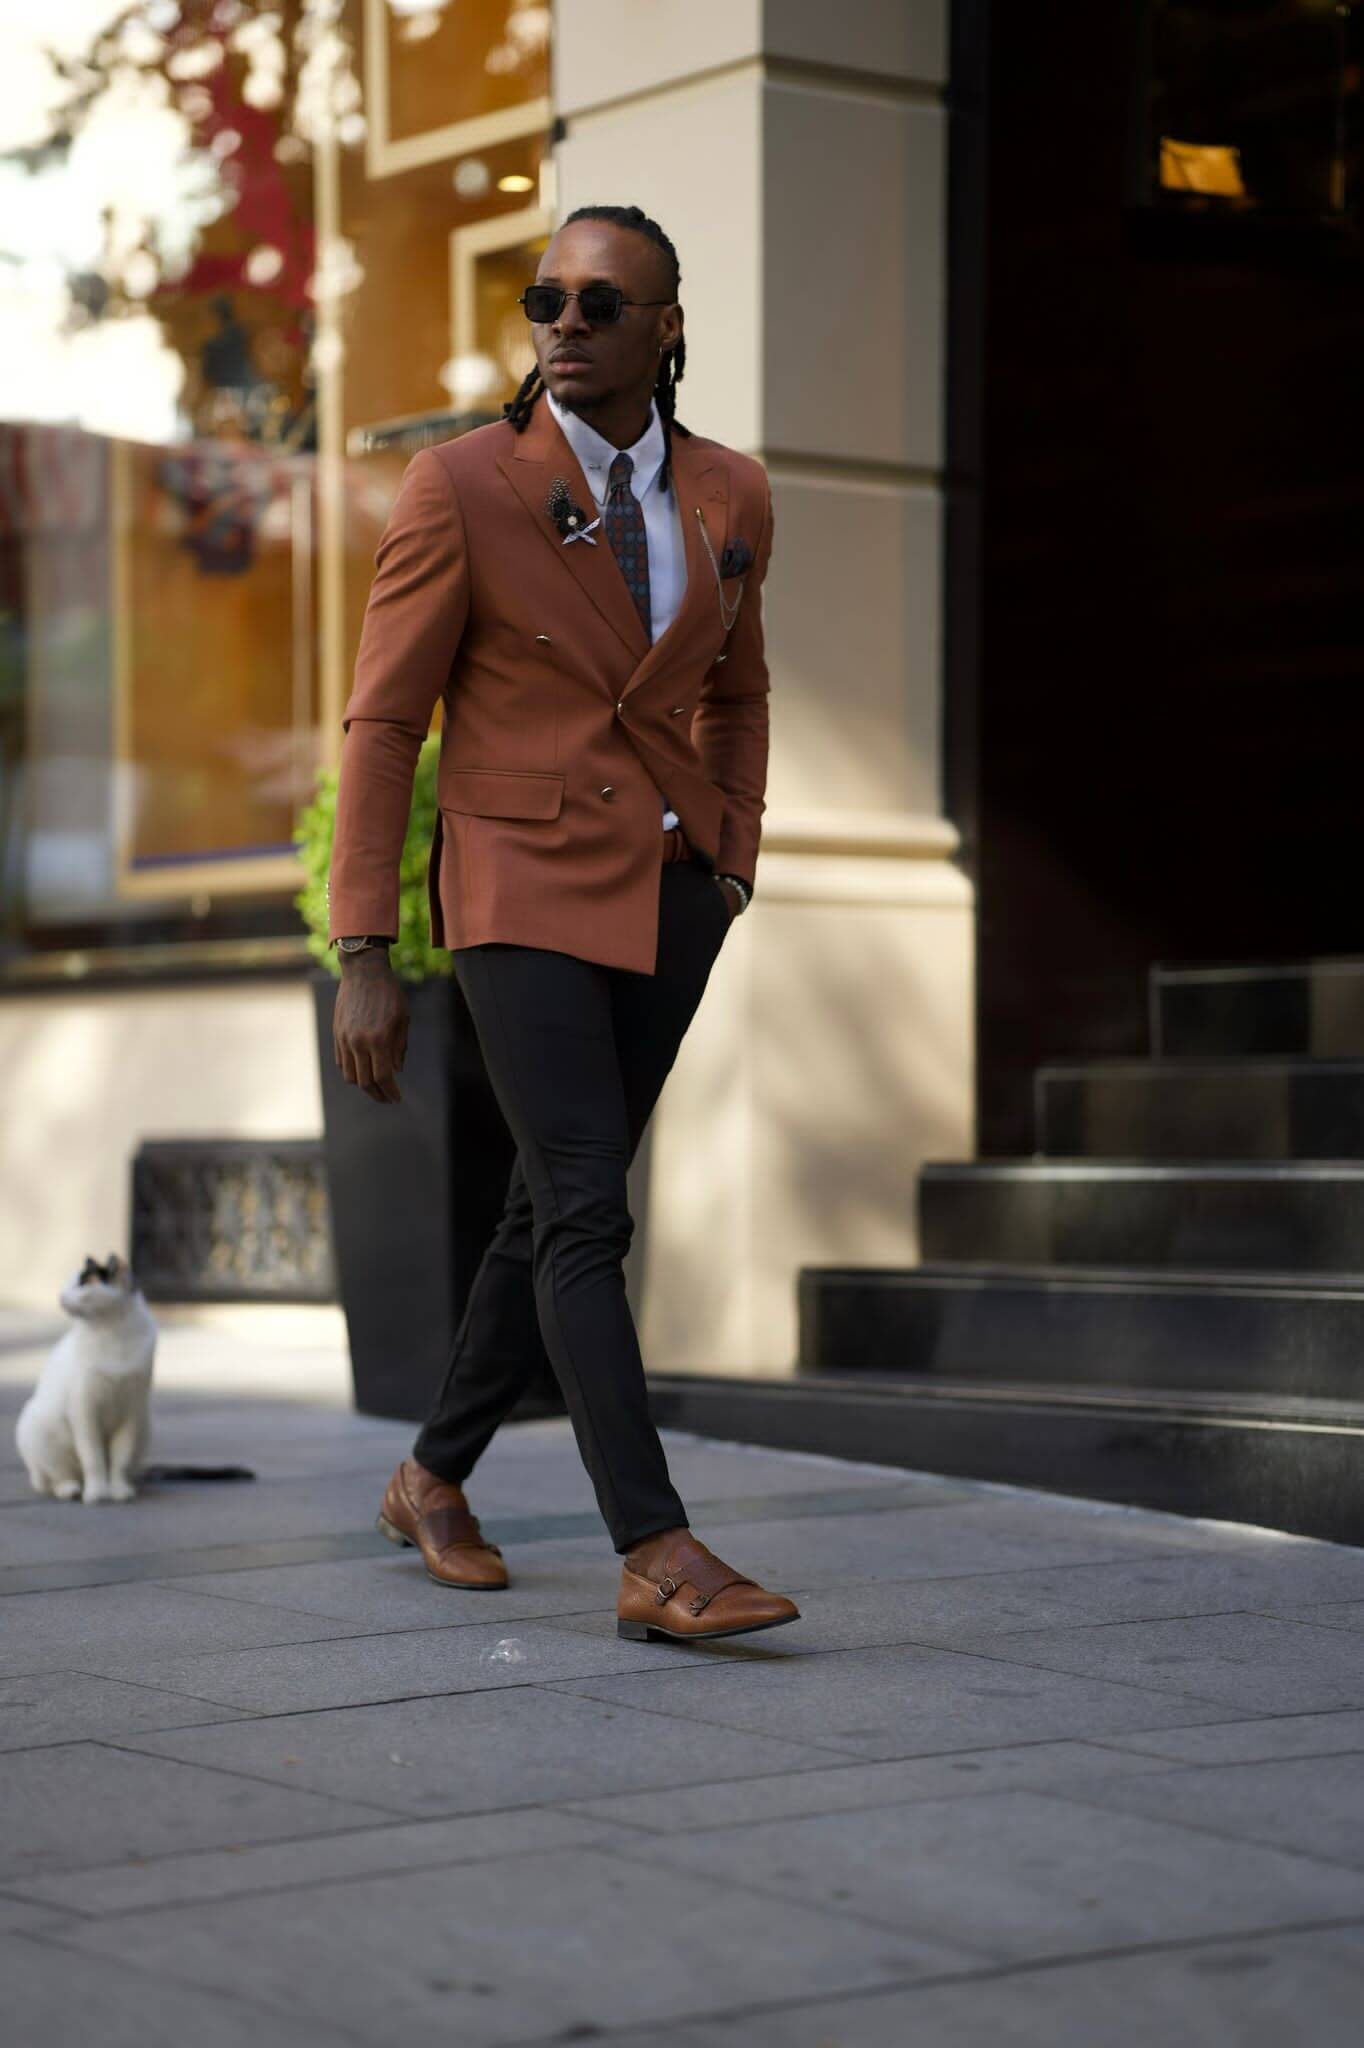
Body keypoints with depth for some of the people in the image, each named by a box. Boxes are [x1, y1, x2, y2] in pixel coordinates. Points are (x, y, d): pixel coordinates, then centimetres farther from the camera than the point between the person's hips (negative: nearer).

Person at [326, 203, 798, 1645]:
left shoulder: (729, 496, 3)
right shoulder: (459, 486, -11)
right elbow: (383, 722, -9)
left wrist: (734, 860, 8)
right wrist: (363, 957, -12)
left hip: (670, 889, 5)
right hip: (524, 887, -5)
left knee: (555, 1205, 12)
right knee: (586, 1217, -15)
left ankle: (433, 1481, 29)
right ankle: (656, 1558, -16)